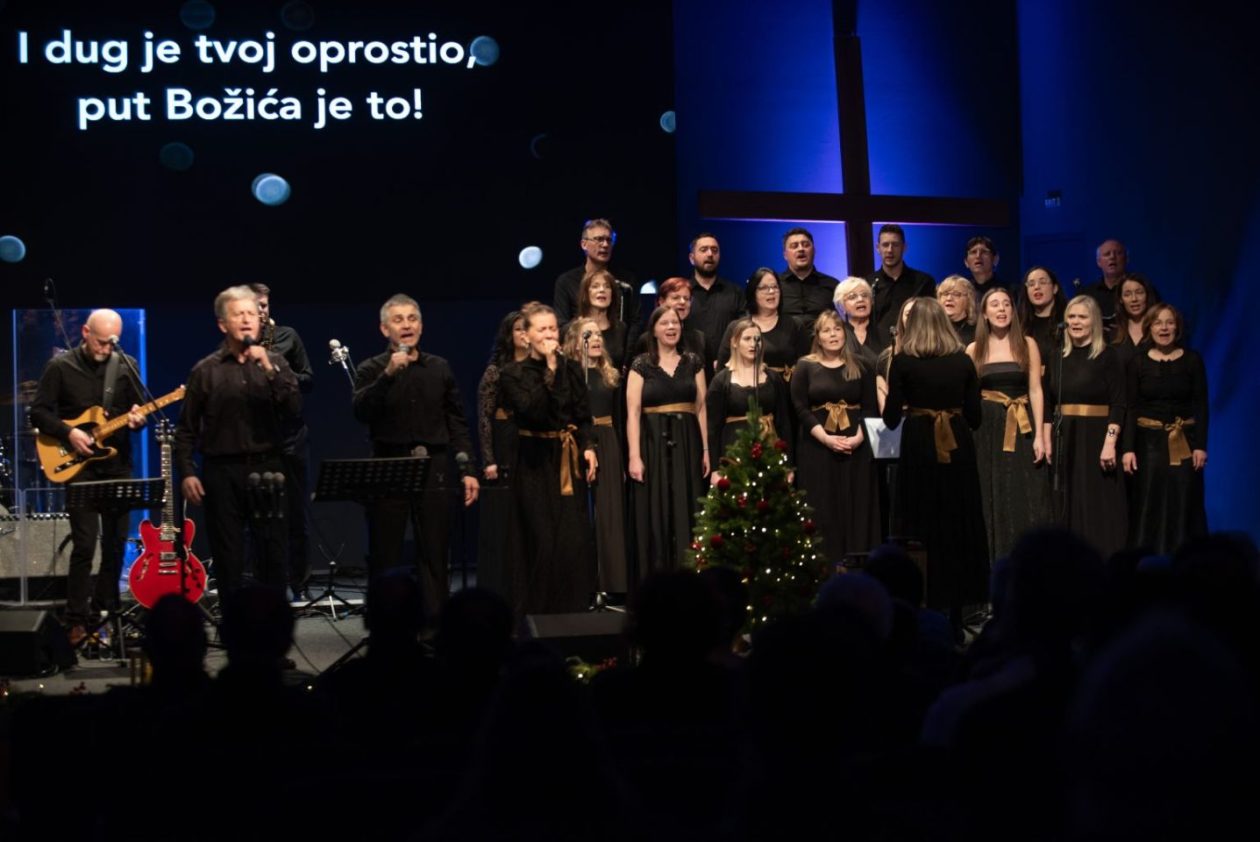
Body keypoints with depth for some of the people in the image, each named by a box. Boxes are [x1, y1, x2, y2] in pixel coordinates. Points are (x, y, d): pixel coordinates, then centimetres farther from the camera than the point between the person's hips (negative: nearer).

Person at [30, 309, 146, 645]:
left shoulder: (125, 366, 6)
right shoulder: (60, 367, -3)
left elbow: (140, 407, 11)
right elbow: (38, 413, -3)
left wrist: (137, 419, -11)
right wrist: (68, 433, -16)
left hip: (117, 464, 4)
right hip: (78, 464, -4)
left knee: (115, 542, 8)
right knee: (85, 543, -12)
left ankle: (105, 613, 20)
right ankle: (76, 621, -6)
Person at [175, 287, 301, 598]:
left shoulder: (274, 363, 9)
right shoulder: (206, 371, 5)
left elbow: (294, 408, -5)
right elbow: (186, 429, 6)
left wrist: (269, 369, -13)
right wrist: (186, 472, -3)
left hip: (268, 469, 1)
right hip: (222, 471, -1)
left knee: (274, 555, 1)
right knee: (228, 560, 3)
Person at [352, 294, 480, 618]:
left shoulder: (439, 368, 11)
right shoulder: (372, 369, 4)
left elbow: (457, 422, 11)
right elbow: (361, 411, -15)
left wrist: (467, 469, 5)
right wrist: (388, 374, -23)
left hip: (433, 469, 2)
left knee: (435, 554, 2)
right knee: (385, 555, 1)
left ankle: (436, 623, 6)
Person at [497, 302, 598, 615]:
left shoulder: (572, 369, 9)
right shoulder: (513, 374, -3)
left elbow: (584, 416, 11)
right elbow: (532, 410, -18)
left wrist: (588, 447, -5)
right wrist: (549, 368, -18)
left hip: (569, 461, 3)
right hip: (535, 463, -3)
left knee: (574, 540, -1)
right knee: (541, 542, -4)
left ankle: (573, 609, 7)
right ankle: (537, 611, 5)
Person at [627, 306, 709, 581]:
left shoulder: (693, 363, 9)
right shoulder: (641, 365, 1)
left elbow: (701, 408, 8)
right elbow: (633, 413, -4)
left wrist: (706, 450, 1)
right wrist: (634, 456, -13)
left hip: (687, 444, 2)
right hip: (653, 444, -2)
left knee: (686, 515, 3)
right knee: (654, 516, -1)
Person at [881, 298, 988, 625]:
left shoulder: (903, 362, -4)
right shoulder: (963, 361, 4)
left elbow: (891, 418, -3)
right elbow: (975, 416, 5)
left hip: (919, 448, -2)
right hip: (958, 449, 2)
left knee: (922, 530, 3)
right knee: (959, 529, 9)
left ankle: (928, 612, 5)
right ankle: (955, 611, 14)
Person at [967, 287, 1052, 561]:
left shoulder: (1027, 344, 4)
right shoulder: (975, 350, 6)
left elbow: (1035, 390, 0)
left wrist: (1039, 435, -7)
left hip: (1021, 428, -1)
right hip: (987, 429, 1)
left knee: (1026, 501, -4)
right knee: (993, 501, 2)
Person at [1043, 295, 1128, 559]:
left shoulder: (1107, 356, -4)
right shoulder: (1058, 357, 10)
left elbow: (1118, 404, -9)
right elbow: (1049, 405, 12)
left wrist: (1110, 443, -18)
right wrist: (1046, 442, 4)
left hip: (1096, 437, -5)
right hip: (1064, 438, 5)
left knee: (1099, 506, -3)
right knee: (1068, 507, 7)